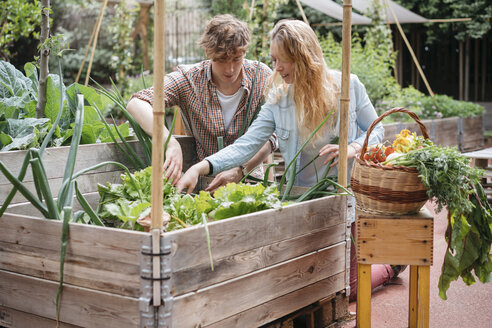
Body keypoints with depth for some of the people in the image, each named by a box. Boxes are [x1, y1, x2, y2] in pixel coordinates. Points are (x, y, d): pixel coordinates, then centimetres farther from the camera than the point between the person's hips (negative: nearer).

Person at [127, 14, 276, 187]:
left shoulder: (262, 76, -5)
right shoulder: (189, 78, -9)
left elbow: (269, 137, -8)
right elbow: (136, 104, -19)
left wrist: (239, 170, -26)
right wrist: (171, 143, -36)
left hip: (247, 178, 0)